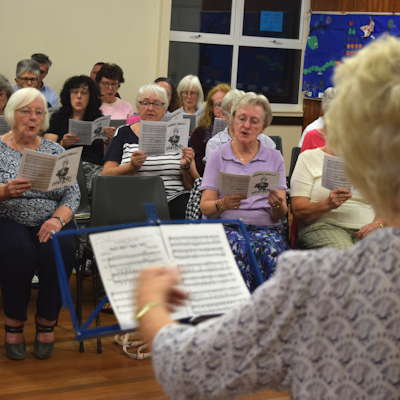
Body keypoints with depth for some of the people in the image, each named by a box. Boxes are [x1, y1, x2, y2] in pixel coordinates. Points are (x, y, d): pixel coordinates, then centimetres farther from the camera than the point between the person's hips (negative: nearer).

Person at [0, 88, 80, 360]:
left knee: (60, 250, -31)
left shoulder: (56, 151, 12)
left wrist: (57, 219, -15)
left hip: (49, 224, 2)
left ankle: (47, 322, -12)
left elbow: (72, 195, 4)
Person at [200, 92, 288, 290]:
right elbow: (205, 207, 6)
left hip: (266, 227, 1)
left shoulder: (274, 158, 16)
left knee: (271, 250, -35)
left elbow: (280, 214, 10)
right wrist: (223, 204, -17)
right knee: (240, 249, -36)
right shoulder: (218, 157, 14)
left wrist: (277, 205, -14)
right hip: (228, 227, -1)